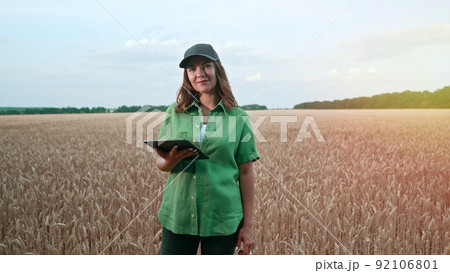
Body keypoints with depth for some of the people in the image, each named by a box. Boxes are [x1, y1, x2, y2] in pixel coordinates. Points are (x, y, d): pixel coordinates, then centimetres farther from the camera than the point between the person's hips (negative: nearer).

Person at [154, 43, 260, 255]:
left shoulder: (238, 117, -1)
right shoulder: (175, 112, 5)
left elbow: (246, 173, 0)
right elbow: (160, 163, 7)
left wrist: (247, 225, 0)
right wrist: (170, 161, -17)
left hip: (223, 219, -1)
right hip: (178, 216, 2)